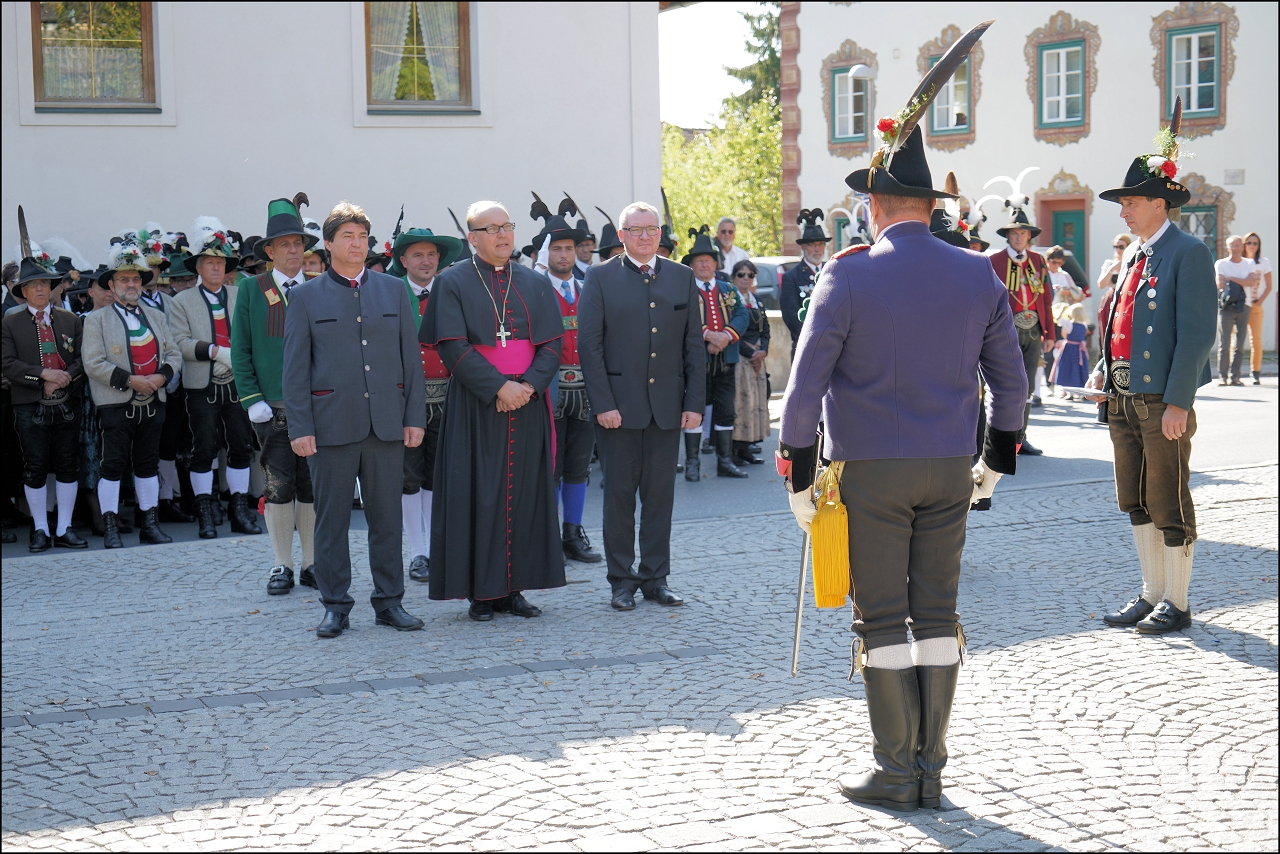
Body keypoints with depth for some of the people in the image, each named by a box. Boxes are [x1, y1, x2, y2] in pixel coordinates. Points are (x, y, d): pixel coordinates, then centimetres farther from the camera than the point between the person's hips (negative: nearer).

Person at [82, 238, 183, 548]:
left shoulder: (156, 317, 15)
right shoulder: (96, 320, 1)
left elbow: (174, 354, 12)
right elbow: (93, 363, -9)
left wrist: (161, 376, -9)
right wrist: (130, 380, -17)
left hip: (153, 404, 4)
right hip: (115, 406, -4)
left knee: (149, 464, 9)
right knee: (113, 465, -4)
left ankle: (150, 525, 15)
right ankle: (110, 528, 1)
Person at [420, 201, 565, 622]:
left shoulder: (535, 283, 12)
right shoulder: (453, 283, 0)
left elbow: (552, 343, 5)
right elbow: (453, 346, -9)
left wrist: (529, 385, -12)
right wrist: (499, 386, -17)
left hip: (527, 404, 4)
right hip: (476, 406, -4)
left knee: (525, 492, 4)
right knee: (478, 495, -2)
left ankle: (512, 588, 11)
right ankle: (481, 593, 4)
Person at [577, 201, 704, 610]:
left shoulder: (682, 277, 9)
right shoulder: (601, 278, 1)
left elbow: (694, 345, 9)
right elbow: (589, 345, -4)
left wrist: (694, 403, 1)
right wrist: (603, 404, -11)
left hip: (667, 407, 3)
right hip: (618, 406, -3)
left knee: (660, 494, 7)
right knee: (619, 493, 3)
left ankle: (655, 578, 16)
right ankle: (622, 581, 12)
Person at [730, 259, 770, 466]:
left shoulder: (757, 302, 17)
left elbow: (765, 330, 14)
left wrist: (763, 351, -4)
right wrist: (750, 353, -13)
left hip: (757, 356, 7)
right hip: (737, 356, -7)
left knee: (756, 400, 5)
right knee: (738, 400, -9)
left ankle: (745, 448, 9)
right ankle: (733, 450, -7)